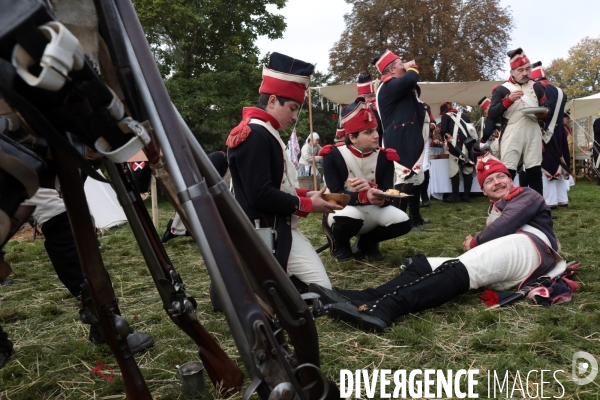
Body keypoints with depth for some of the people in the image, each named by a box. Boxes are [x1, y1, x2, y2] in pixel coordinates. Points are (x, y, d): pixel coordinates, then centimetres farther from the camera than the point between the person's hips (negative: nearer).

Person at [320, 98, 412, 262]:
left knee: (402, 222, -20)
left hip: (373, 210, 4)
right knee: (351, 215, -39)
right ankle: (340, 245, -2)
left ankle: (367, 241, 11)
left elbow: (386, 197, -11)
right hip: (344, 208, -4)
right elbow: (336, 194, -21)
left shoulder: (384, 157, -5)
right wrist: (365, 196, -39)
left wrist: (372, 189, -35)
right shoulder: (333, 155, -15)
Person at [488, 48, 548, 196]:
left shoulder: (537, 87, 15)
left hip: (533, 135, 3)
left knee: (535, 173, 7)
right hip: (512, 136, -3)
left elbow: (546, 110, 16)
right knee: (507, 174, -5)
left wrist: (542, 114, -8)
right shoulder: (502, 89, 4)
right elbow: (491, 114, -6)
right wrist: (509, 99, -17)